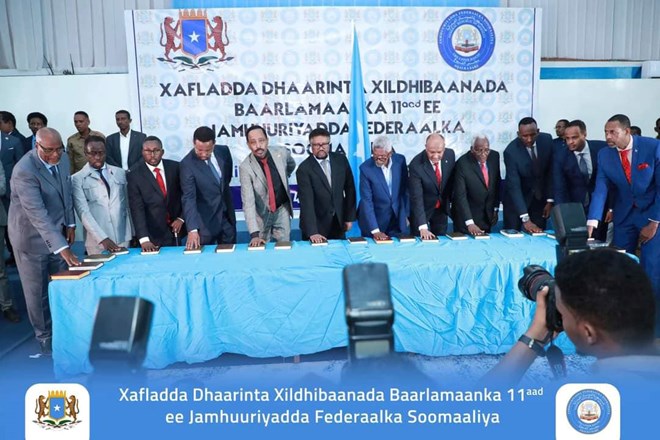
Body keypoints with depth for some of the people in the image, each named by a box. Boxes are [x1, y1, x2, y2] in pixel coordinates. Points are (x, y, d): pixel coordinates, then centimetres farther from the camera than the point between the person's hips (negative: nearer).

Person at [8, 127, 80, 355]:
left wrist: (70, 223, 7)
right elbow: (37, 214, -33)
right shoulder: (24, 171, -28)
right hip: (31, 235, -6)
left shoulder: (63, 159, -6)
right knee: (37, 291, 8)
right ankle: (45, 336, 26)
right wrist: (62, 247, -38)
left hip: (57, 231, 6)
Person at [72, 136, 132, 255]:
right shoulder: (77, 179, -1)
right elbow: (83, 212, -9)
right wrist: (103, 239, -17)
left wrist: (132, 233, 11)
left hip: (123, 238, 3)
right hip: (97, 242, -2)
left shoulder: (120, 173, 9)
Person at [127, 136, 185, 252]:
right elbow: (137, 208, -15)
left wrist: (181, 218, -3)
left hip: (177, 229, 2)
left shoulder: (175, 167, -2)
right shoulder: (134, 174, -8)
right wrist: (144, 239, -23)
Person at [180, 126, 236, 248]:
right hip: (206, 221, -5)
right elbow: (188, 198, -25)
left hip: (227, 216, 5)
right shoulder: (187, 164, -19)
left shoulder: (224, 151, -5)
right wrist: (192, 229, -33)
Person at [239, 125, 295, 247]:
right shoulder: (245, 167, -23)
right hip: (261, 214, -2)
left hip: (282, 209, 2)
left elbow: (291, 165, 12)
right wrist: (254, 233, -35)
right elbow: (248, 202, -28)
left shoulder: (282, 152, -15)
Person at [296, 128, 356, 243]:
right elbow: (306, 202, -21)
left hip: (339, 223, 4)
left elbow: (350, 189, 5)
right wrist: (312, 232, -28)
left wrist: (350, 217, 3)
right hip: (316, 224, -3)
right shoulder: (304, 168, -15)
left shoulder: (341, 160, -2)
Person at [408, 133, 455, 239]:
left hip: (442, 208, 4)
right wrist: (423, 227, -36)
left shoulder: (450, 154, -12)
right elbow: (416, 198, -29)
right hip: (421, 209, -4)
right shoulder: (415, 165, -27)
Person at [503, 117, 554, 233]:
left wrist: (550, 200, -4)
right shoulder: (511, 151, -23)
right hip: (516, 199, -3)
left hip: (539, 198, 3)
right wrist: (525, 219, -32)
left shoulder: (546, 143, -10)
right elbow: (514, 186, -27)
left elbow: (550, 172, 2)